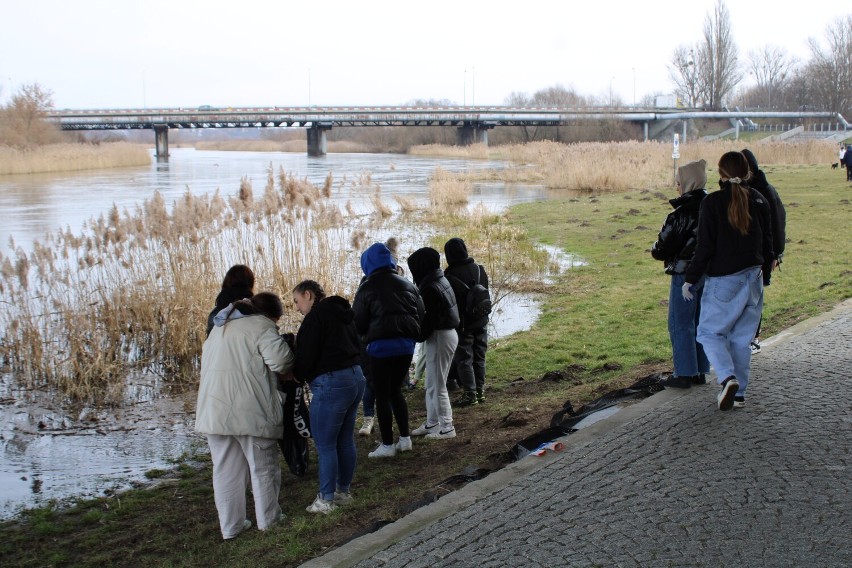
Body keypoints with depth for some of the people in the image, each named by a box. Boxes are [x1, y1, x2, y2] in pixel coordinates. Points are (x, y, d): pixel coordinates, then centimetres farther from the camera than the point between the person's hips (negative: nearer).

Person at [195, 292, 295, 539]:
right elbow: (281, 360, -20)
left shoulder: (220, 326, 19)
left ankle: (230, 526, 19)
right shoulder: (261, 327, -8)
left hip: (214, 411, 7)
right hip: (250, 410, -6)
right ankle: (268, 520, 21)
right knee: (263, 467, 11)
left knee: (225, 470, 13)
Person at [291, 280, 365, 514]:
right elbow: (356, 347, 19)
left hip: (331, 383, -10)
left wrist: (293, 376, 4)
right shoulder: (341, 314, 15)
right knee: (345, 440, 17)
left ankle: (326, 499, 8)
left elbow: (306, 357, -16)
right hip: (355, 376, 10)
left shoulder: (316, 317, -12)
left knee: (325, 444, 1)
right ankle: (343, 491, 26)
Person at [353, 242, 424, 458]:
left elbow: (358, 323, -5)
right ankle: (405, 438, 18)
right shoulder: (407, 284, 8)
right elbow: (421, 313, 8)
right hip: (406, 344, 5)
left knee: (382, 395, 4)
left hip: (381, 345, -5)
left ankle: (387, 445, 7)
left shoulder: (367, 287, -6)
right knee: (396, 391, 18)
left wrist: (366, 335, 15)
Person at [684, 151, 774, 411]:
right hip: (753, 279, 5)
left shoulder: (713, 202, -12)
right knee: (742, 338, 13)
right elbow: (767, 241, 10)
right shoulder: (758, 200, 3)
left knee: (710, 332, 7)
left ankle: (728, 378, -15)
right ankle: (738, 392, 17)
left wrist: (691, 279, -4)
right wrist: (764, 275, 22)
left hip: (723, 281, -5)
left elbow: (705, 246, -13)